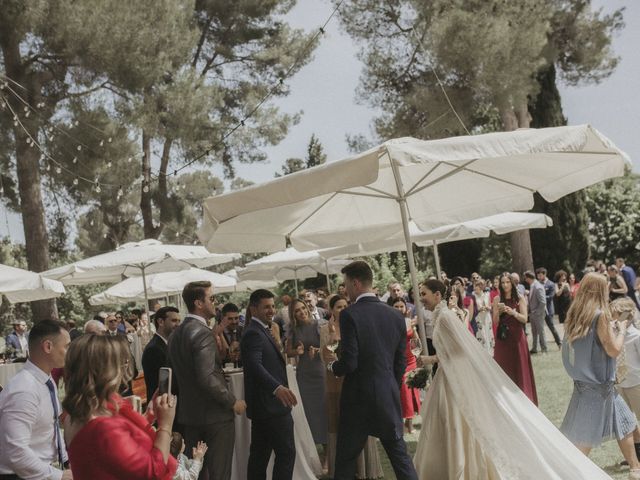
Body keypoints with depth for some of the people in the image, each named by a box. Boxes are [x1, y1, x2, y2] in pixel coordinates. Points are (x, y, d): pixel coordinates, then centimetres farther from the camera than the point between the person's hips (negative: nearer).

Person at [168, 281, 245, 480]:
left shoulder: (176, 334, 8)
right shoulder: (202, 333, -18)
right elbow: (207, 378, -25)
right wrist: (233, 402, -15)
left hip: (189, 413, 8)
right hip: (214, 414, -8)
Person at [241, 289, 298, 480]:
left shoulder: (260, 330, 14)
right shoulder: (253, 333, -18)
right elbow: (255, 365, -34)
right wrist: (277, 387, -46)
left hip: (263, 406, 10)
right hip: (271, 406, -10)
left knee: (260, 454, 13)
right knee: (286, 452, -5)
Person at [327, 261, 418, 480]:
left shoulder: (349, 315, -14)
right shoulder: (396, 315, 3)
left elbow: (349, 363, -17)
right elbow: (401, 362, 8)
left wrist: (332, 367, 3)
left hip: (358, 398, -5)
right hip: (389, 397, 5)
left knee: (345, 461, 6)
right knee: (400, 455, 12)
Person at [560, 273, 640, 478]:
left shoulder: (576, 314, 4)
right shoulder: (600, 315, -19)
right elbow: (614, 350, -17)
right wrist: (621, 330, -2)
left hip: (586, 382, 8)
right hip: (598, 385, -8)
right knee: (585, 438, 1)